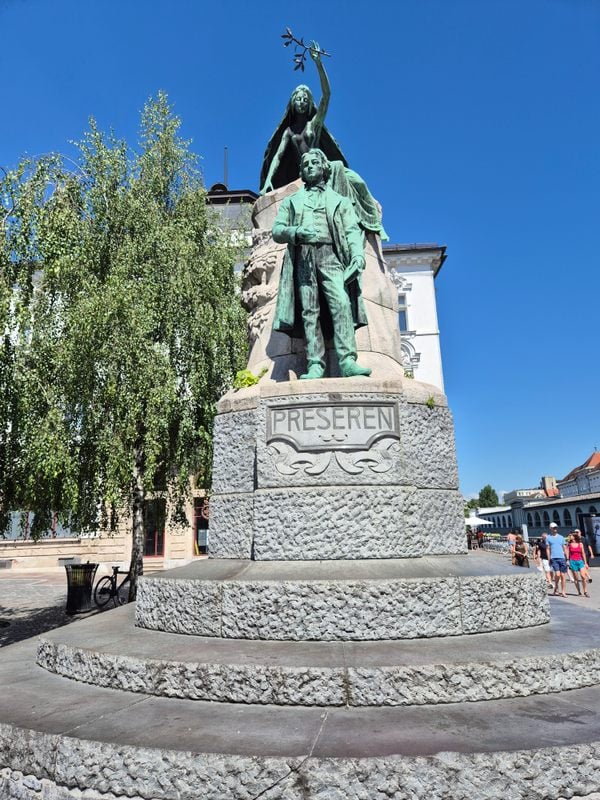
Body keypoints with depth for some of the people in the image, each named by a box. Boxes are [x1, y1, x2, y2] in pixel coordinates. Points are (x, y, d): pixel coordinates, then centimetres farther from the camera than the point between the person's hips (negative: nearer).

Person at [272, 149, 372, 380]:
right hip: (302, 257, 1)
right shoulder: (291, 201, 29)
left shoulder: (339, 200, 26)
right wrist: (297, 232, -7)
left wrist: (357, 254, -10)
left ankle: (347, 361, -31)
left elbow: (352, 230, 12)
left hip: (330, 256, -1)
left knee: (341, 303, -22)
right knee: (309, 310, -11)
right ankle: (315, 365, -17)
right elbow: (276, 230, 16)